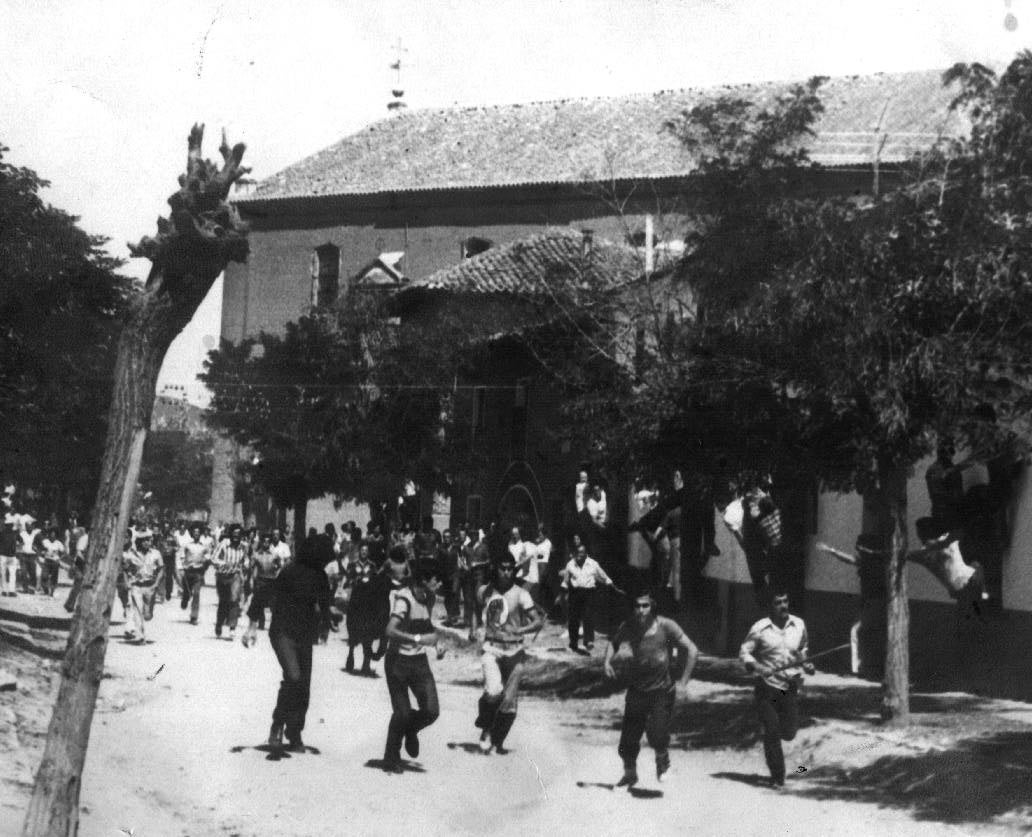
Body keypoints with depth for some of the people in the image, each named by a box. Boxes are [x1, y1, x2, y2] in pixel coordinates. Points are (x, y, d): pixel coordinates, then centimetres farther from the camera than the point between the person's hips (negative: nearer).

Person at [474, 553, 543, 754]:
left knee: (509, 702, 1)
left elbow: (538, 621, -14)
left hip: (514, 651, 0)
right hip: (491, 649, 0)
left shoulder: (520, 594, -6)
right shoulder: (484, 592, 4)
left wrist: (516, 632, -26)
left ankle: (498, 741, 24)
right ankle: (485, 728, 3)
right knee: (493, 691, -24)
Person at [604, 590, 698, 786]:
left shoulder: (666, 626, -14)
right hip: (637, 689, 3)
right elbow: (614, 642, 18)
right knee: (628, 736, 4)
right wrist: (607, 661, 0)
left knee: (657, 734, -16)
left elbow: (692, 650, -9)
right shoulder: (629, 627, -4)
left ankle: (662, 761, 17)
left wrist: (683, 682, -12)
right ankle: (630, 774, 30)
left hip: (662, 690, -3)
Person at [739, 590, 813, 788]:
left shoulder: (799, 625, 4)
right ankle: (777, 777, 10)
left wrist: (806, 664, 3)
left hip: (791, 687, 3)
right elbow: (744, 652, -3)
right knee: (771, 733, -3)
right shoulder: (760, 628, -7)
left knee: (789, 733, 2)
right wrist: (753, 665, -21)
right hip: (767, 686, -3)